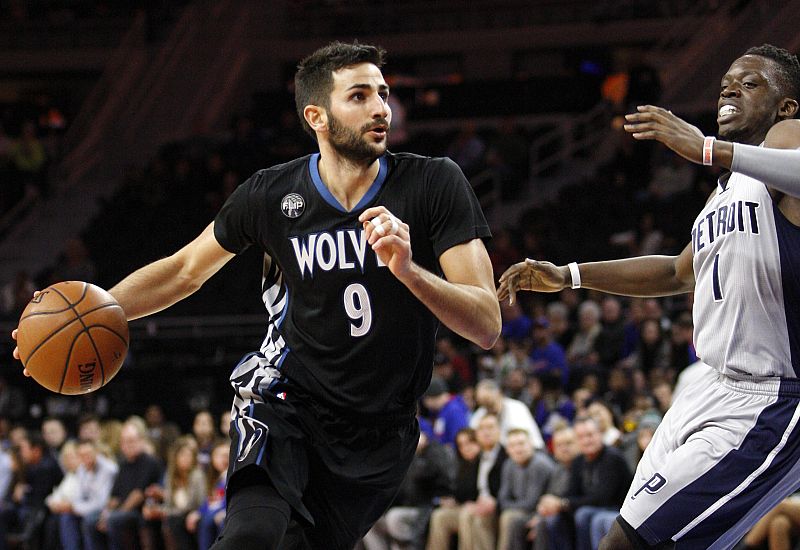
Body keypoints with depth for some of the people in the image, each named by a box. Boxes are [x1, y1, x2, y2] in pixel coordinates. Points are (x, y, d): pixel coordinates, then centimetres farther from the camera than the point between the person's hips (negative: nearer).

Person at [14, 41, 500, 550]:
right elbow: (186, 269, 11)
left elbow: (488, 327, -18)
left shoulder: (436, 184, -13)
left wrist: (408, 270, -36)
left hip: (380, 433, 1)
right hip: (287, 400, -1)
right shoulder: (271, 194, -8)